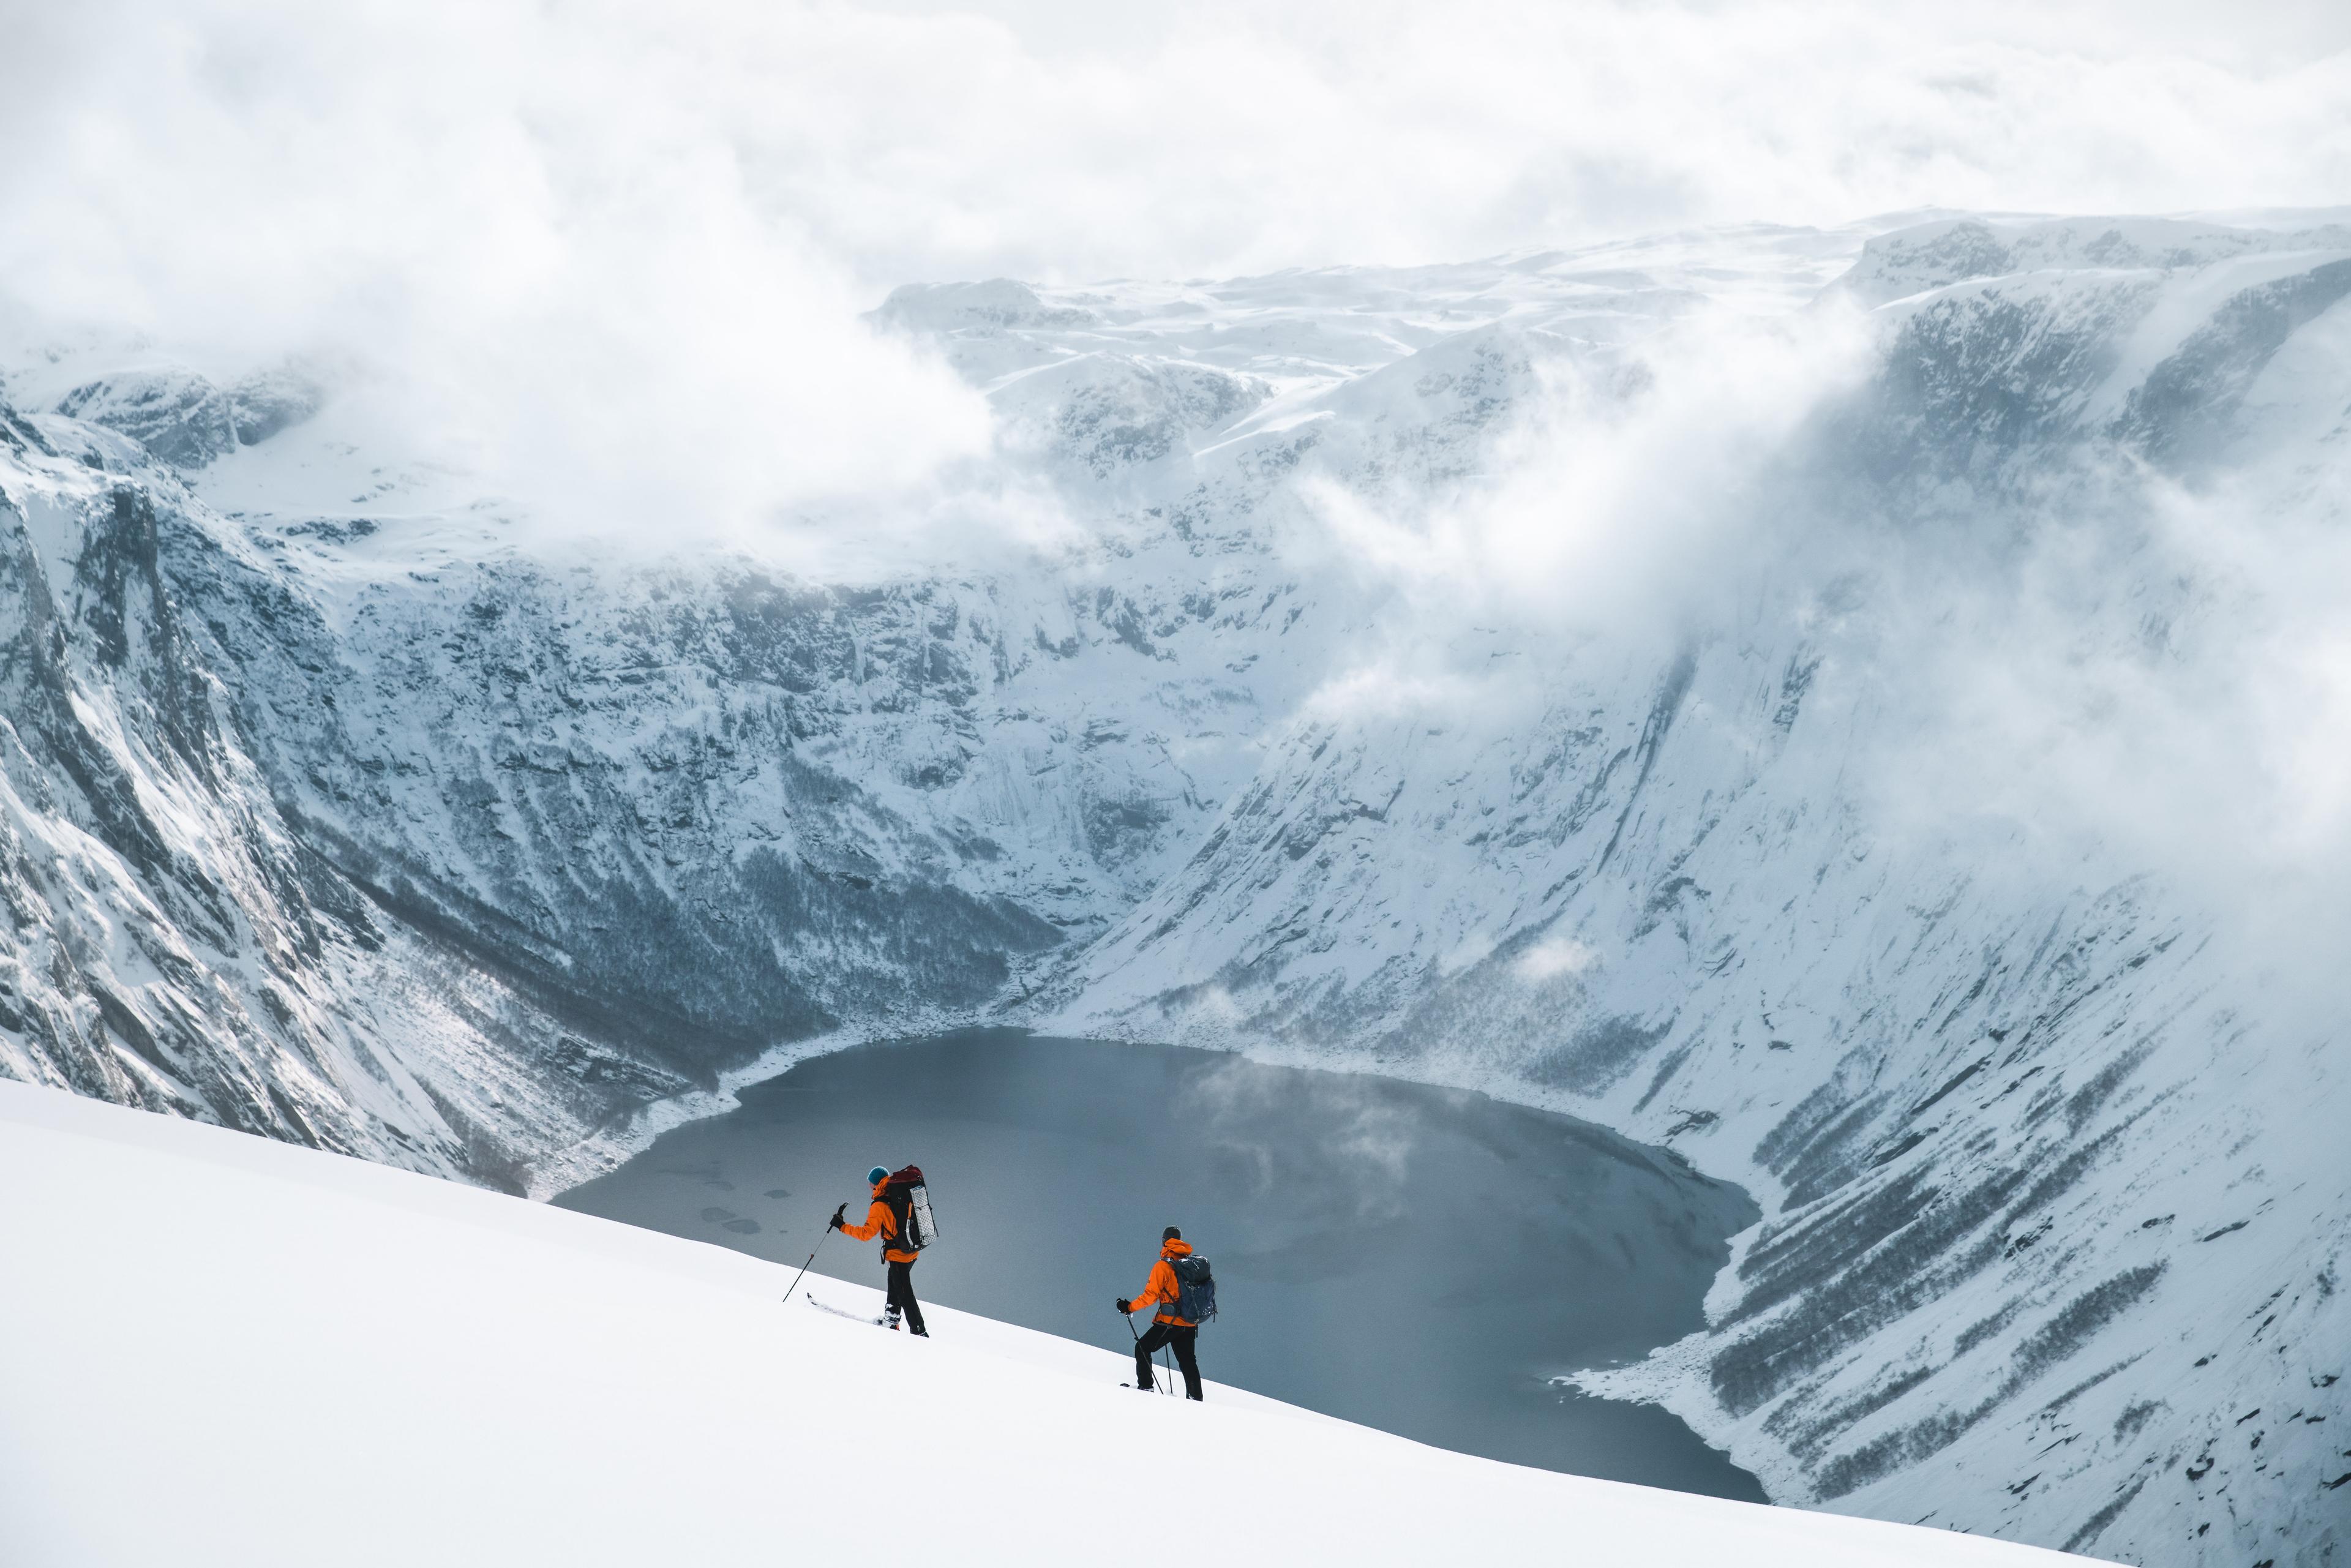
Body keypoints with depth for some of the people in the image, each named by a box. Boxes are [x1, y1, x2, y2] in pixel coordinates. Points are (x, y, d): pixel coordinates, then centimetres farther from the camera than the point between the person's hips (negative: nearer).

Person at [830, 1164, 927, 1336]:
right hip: (912, 1251, 8)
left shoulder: (879, 1206, -20)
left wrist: (842, 1226, -15)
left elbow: (866, 1233, -21)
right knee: (894, 1283, 27)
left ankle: (920, 1333, 1)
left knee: (905, 1294, 1)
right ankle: (891, 1318, 35)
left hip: (897, 1254, -8)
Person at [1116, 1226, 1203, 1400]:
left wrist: (1130, 1307, -4)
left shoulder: (1162, 1266, -10)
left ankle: (1145, 1386, 3)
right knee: (1188, 1360, 14)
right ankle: (1195, 1397, 12)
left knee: (1143, 1348, 9)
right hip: (1190, 1324, 6)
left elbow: (1151, 1295, -14)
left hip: (1170, 1322, -6)